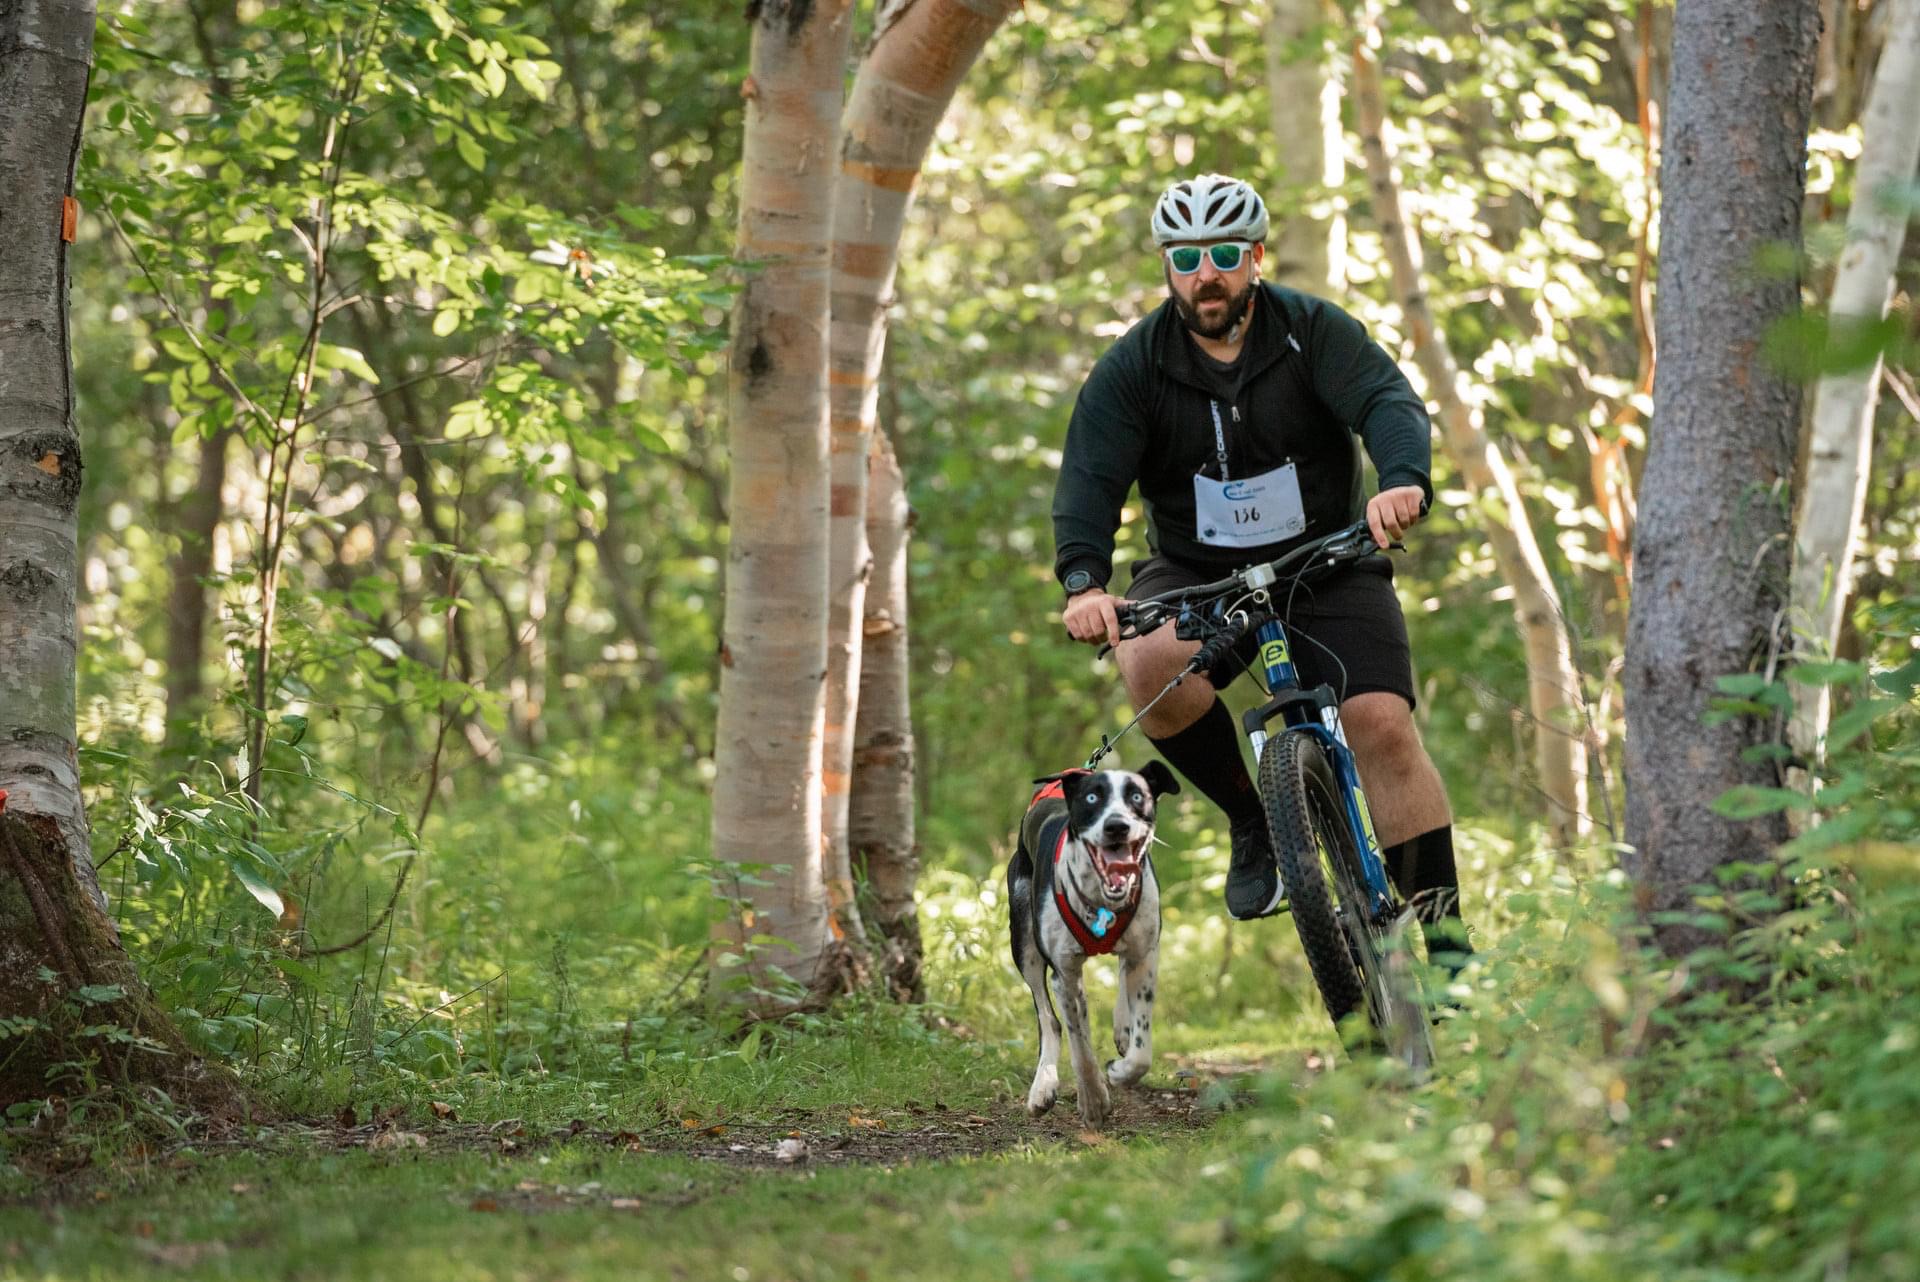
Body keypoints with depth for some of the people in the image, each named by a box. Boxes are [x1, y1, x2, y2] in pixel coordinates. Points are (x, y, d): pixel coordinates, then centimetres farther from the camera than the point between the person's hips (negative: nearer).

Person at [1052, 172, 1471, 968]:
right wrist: (1083, 582, -39)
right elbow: (1090, 477, -19)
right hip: (1195, 574, 1)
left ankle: (1444, 933, -8)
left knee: (1382, 725, -18)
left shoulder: (1314, 332, -9)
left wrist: (1404, 481, -49)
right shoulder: (1133, 367, -8)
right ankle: (1253, 821, -8)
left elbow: (1389, 402, -25)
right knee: (1153, 664, -32)